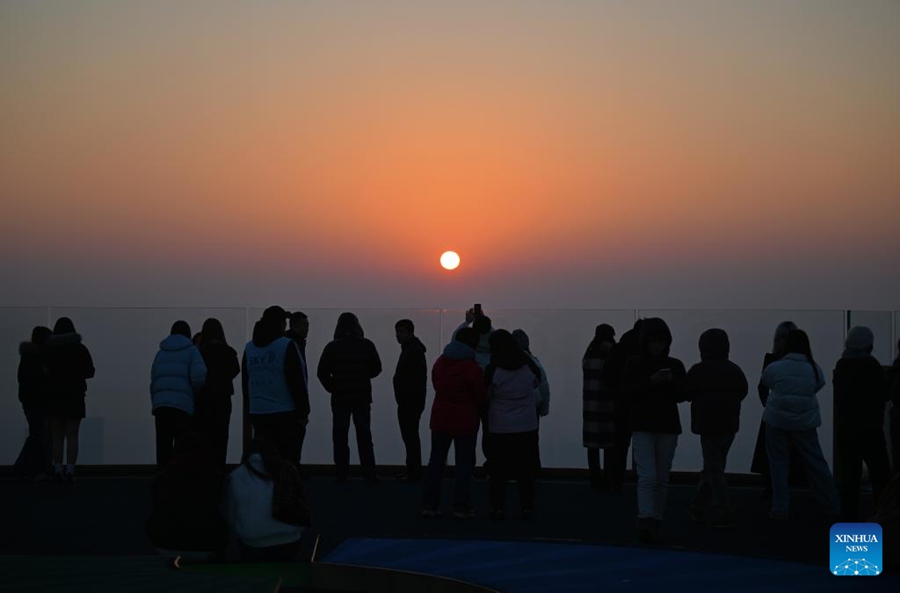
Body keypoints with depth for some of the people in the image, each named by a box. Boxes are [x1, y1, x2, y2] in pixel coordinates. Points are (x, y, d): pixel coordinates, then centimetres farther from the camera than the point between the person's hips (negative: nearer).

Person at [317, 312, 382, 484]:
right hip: (362, 397, 1)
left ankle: (341, 475, 4)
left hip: (340, 398, -1)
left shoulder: (332, 347, -6)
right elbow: (376, 368, 3)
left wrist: (332, 388, 5)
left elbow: (322, 372, -9)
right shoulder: (366, 345, -3)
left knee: (340, 437, 6)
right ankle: (369, 475, 5)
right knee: (364, 437, 7)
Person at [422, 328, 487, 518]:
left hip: (439, 418, 5)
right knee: (464, 463, 3)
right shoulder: (471, 368, -16)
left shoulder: (440, 362, 4)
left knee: (436, 460, 12)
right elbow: (481, 397, -10)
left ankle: (429, 504, 13)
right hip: (464, 422, -5)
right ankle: (461, 507, 3)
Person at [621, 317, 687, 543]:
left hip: (668, 427, 3)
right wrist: (651, 381, -22)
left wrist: (672, 382, -18)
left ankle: (656, 521, 17)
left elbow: (683, 395, 1)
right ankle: (645, 521, -19)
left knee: (662, 479, 9)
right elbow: (629, 392, -10)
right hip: (643, 427, -3)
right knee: (647, 476, -14)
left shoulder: (675, 365, 5)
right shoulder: (634, 364, -1)